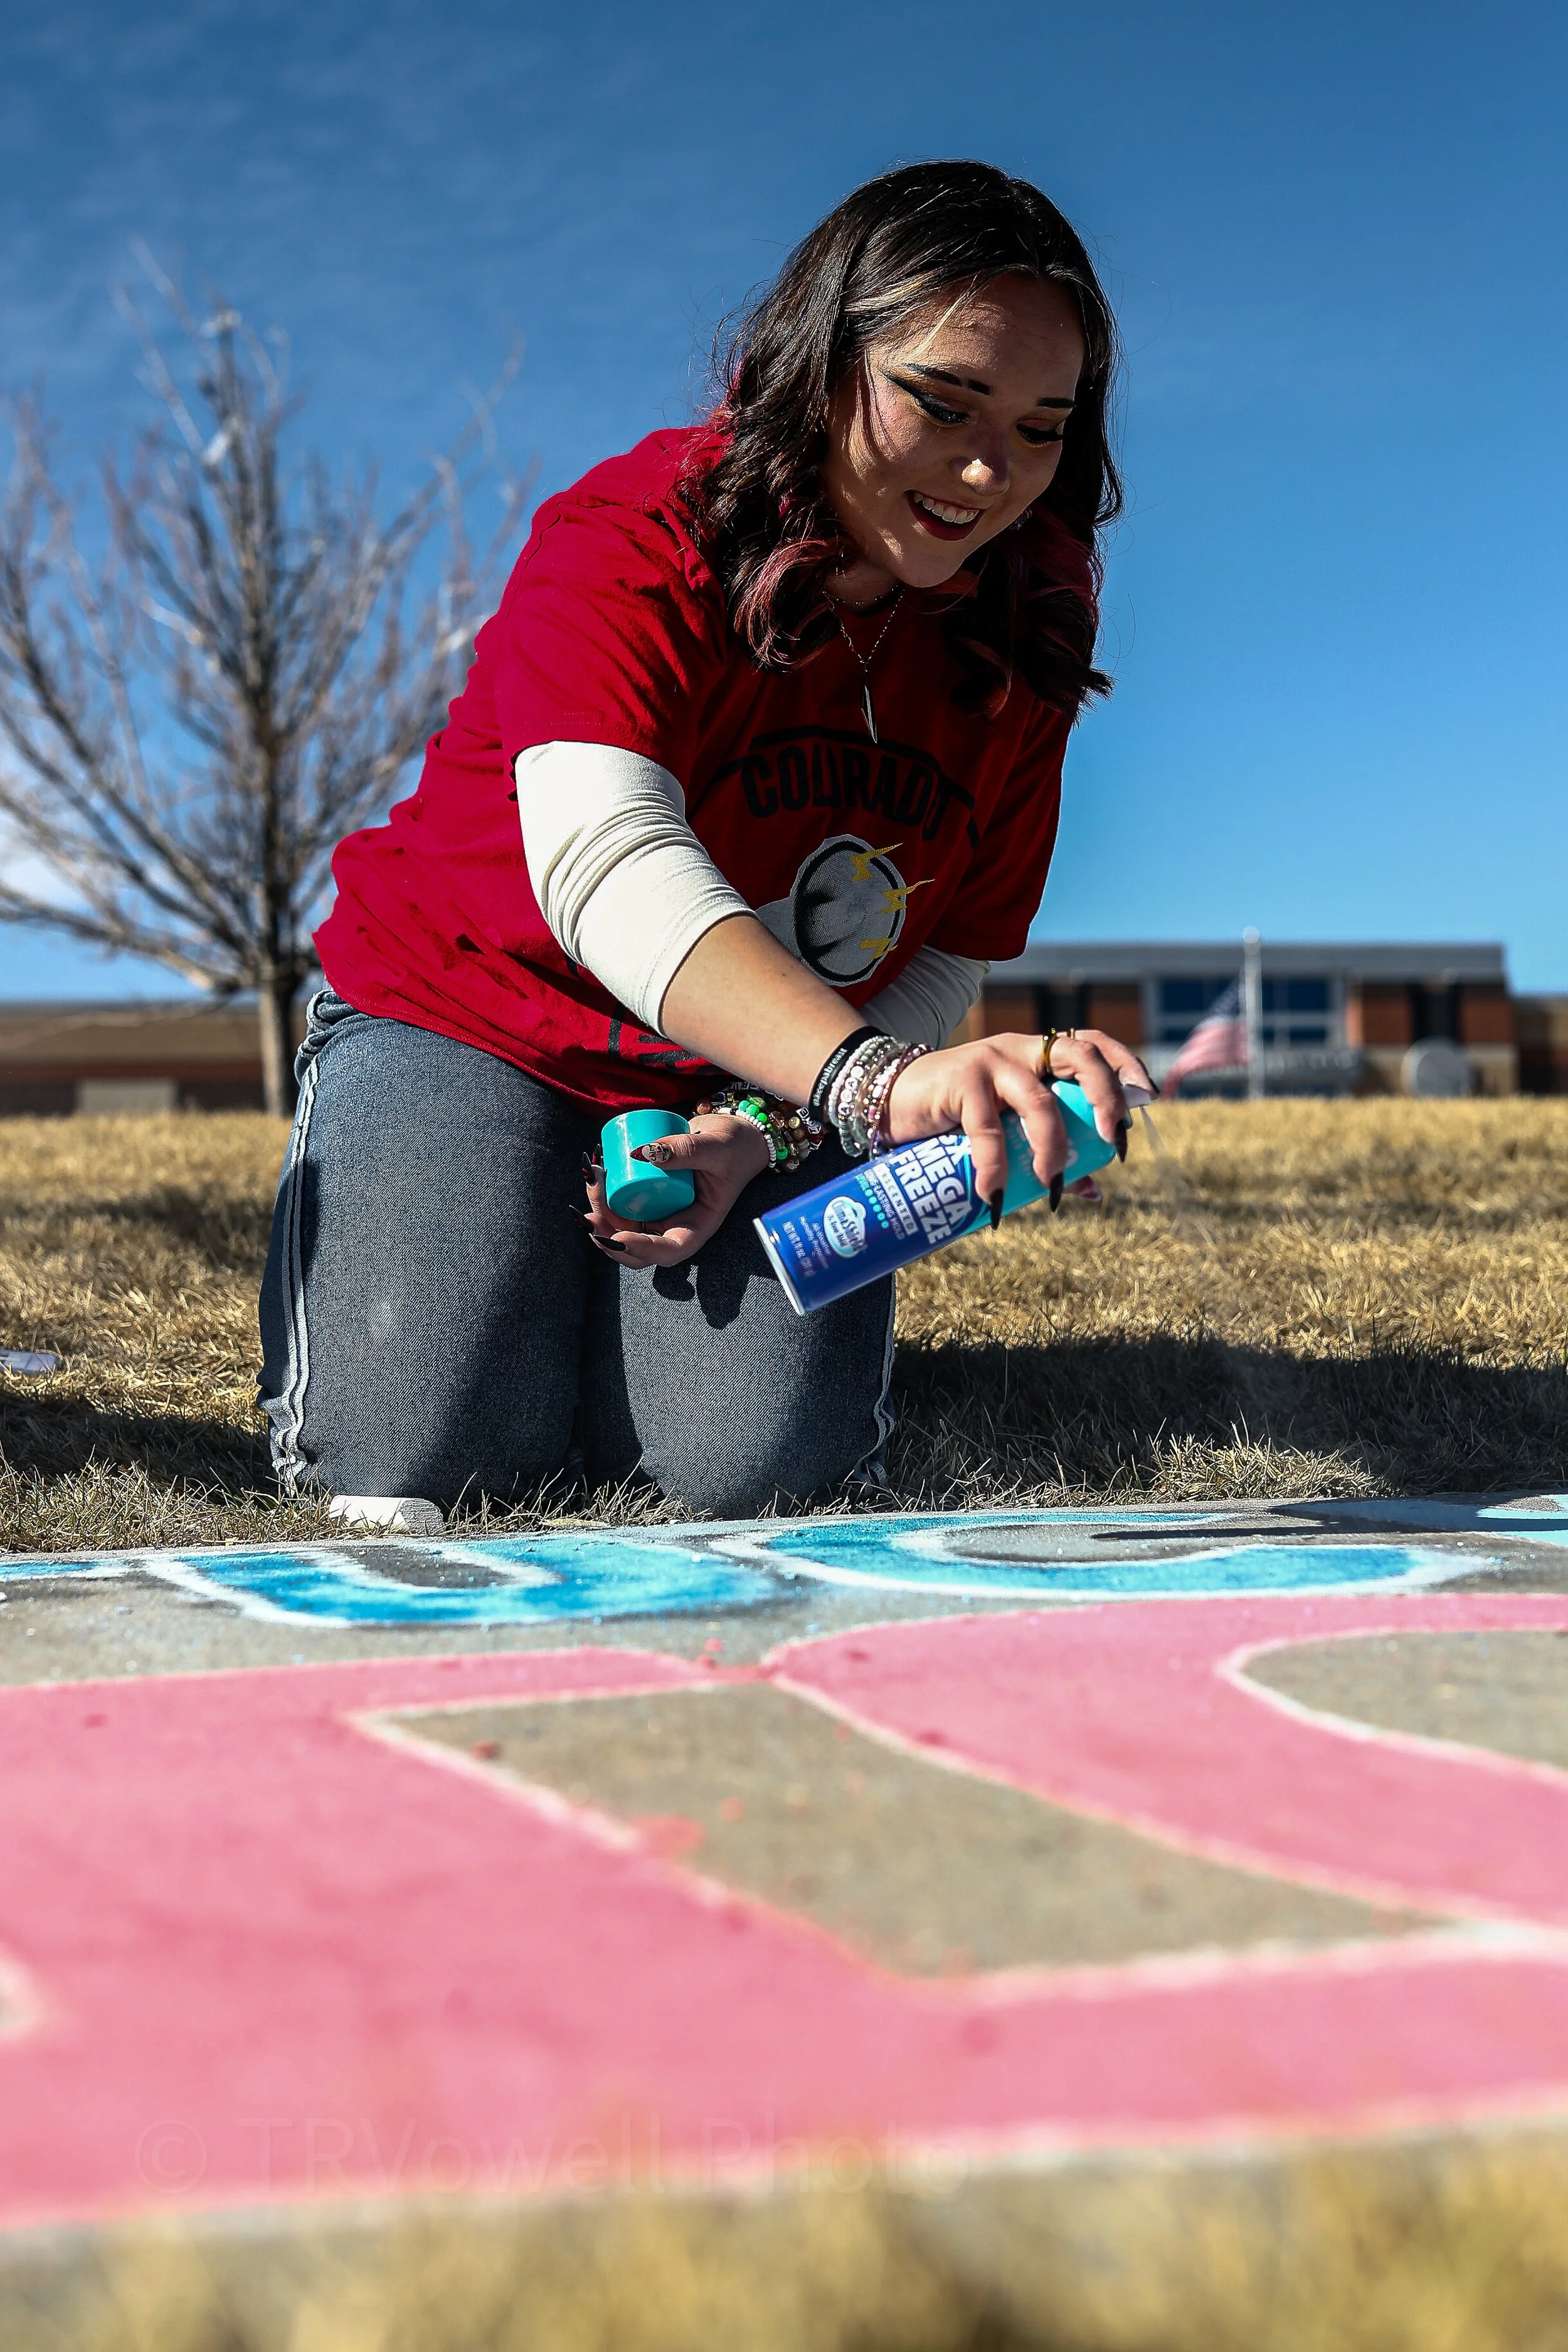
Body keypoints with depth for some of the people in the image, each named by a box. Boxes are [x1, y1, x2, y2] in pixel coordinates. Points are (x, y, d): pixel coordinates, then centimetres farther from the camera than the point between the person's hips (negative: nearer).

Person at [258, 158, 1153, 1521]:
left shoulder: (1017, 641, -10)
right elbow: (605, 861, -44)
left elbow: (945, 965, -6)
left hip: (771, 1081, 3)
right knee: (420, 1453, -19)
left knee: (762, 1470, -18)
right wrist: (878, 1079, -60)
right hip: (478, 1018, -3)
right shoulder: (631, 547, -25)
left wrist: (775, 1129, -26)